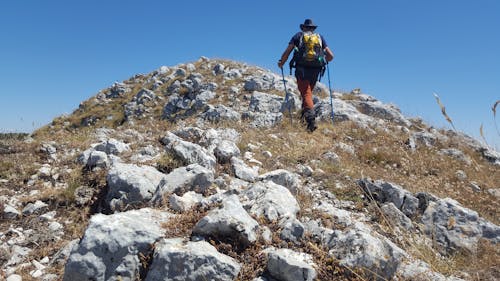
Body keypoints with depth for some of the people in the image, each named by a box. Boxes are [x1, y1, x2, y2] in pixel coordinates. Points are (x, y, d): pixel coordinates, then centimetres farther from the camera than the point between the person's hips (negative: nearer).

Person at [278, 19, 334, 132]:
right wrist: (323, 61, 36)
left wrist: (281, 63, 20)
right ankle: (305, 115, 17)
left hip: (302, 69, -3)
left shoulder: (299, 35, 13)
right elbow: (331, 56, 15)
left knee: (306, 94, -9)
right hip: (316, 70, 3)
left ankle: (311, 120, -25)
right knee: (308, 92, 20)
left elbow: (287, 52, 4)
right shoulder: (320, 37, 20)